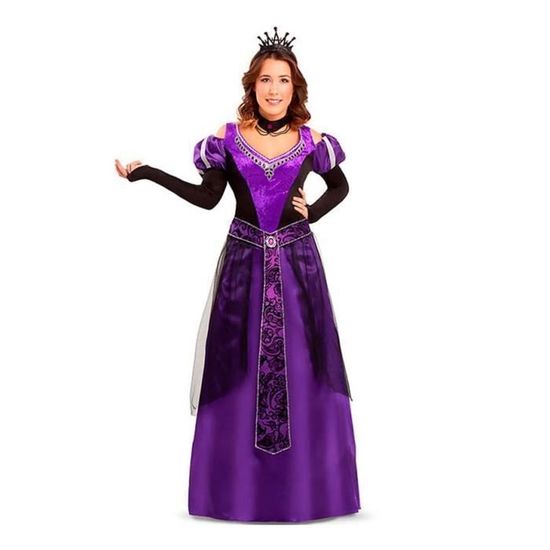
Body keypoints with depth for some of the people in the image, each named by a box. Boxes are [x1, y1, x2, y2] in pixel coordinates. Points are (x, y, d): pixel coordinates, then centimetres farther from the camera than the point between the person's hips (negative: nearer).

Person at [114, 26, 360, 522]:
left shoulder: (311, 142, 3)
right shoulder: (228, 138, 2)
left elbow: (341, 187, 17)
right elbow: (207, 198, -1)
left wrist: (313, 213, 0)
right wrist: (147, 173, -5)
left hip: (296, 261, 0)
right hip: (244, 260, 0)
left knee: (300, 364, 3)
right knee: (240, 366, 4)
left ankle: (306, 486, 18)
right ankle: (241, 487, 18)